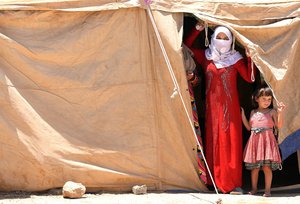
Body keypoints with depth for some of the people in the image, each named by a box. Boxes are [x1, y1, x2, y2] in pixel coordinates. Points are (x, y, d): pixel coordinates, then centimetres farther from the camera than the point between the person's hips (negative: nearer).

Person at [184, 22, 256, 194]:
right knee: (213, 140, 4)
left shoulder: (235, 58, 2)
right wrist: (198, 29, 3)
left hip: (230, 106, -2)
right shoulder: (206, 57, 7)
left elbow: (250, 78, -5)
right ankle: (214, 180, 9)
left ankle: (233, 183, -8)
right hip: (212, 105, 2)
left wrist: (250, 57, -13)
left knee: (231, 141, -7)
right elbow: (186, 46, 14)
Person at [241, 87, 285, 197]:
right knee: (254, 167, 6)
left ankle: (267, 190, -1)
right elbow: (249, 127, 15)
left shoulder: (272, 112, 3)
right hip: (254, 141, 3)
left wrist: (279, 112, -19)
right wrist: (243, 115, 10)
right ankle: (254, 188, 18)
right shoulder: (253, 112, 13)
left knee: (267, 166, -8)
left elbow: (279, 125, -7)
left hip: (267, 141, -3)